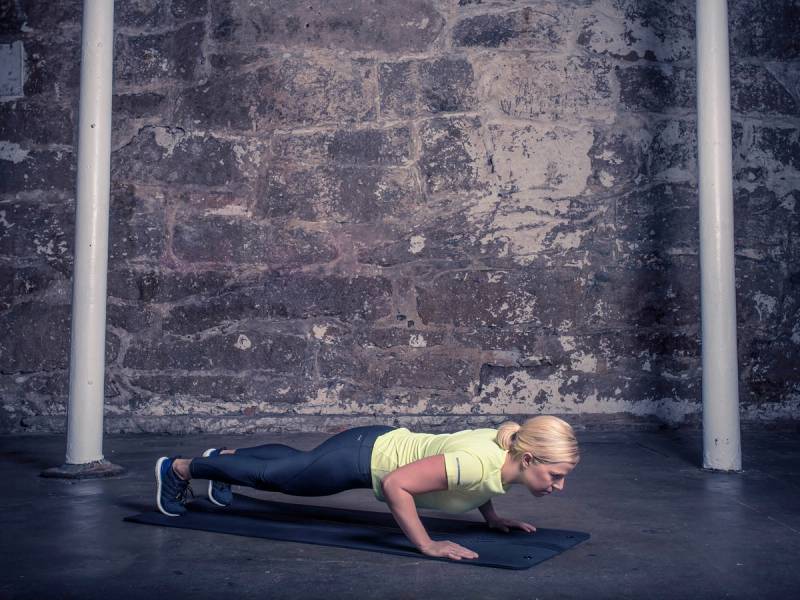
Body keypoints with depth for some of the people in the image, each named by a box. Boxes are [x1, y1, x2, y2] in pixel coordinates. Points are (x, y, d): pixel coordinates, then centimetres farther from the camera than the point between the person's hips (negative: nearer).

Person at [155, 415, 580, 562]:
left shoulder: (507, 446, -12)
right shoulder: (481, 462, -38)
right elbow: (395, 484, -38)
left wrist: (492, 516, 5)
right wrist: (427, 546, -32)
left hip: (381, 444, 7)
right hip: (363, 459, -7)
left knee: (294, 462, 32)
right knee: (270, 476, 15)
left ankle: (225, 457, 57)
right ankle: (178, 468, 38)